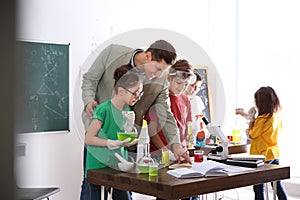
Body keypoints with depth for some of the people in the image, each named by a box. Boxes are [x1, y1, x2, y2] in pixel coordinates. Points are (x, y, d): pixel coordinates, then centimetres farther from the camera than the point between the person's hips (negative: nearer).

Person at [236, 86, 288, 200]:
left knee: (258, 188, 1)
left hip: (262, 156, -8)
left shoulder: (262, 119, -21)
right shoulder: (276, 117, 4)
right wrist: (247, 116, 20)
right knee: (277, 185, 16)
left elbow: (252, 134, -10)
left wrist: (251, 118, -5)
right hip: (274, 154, 8)